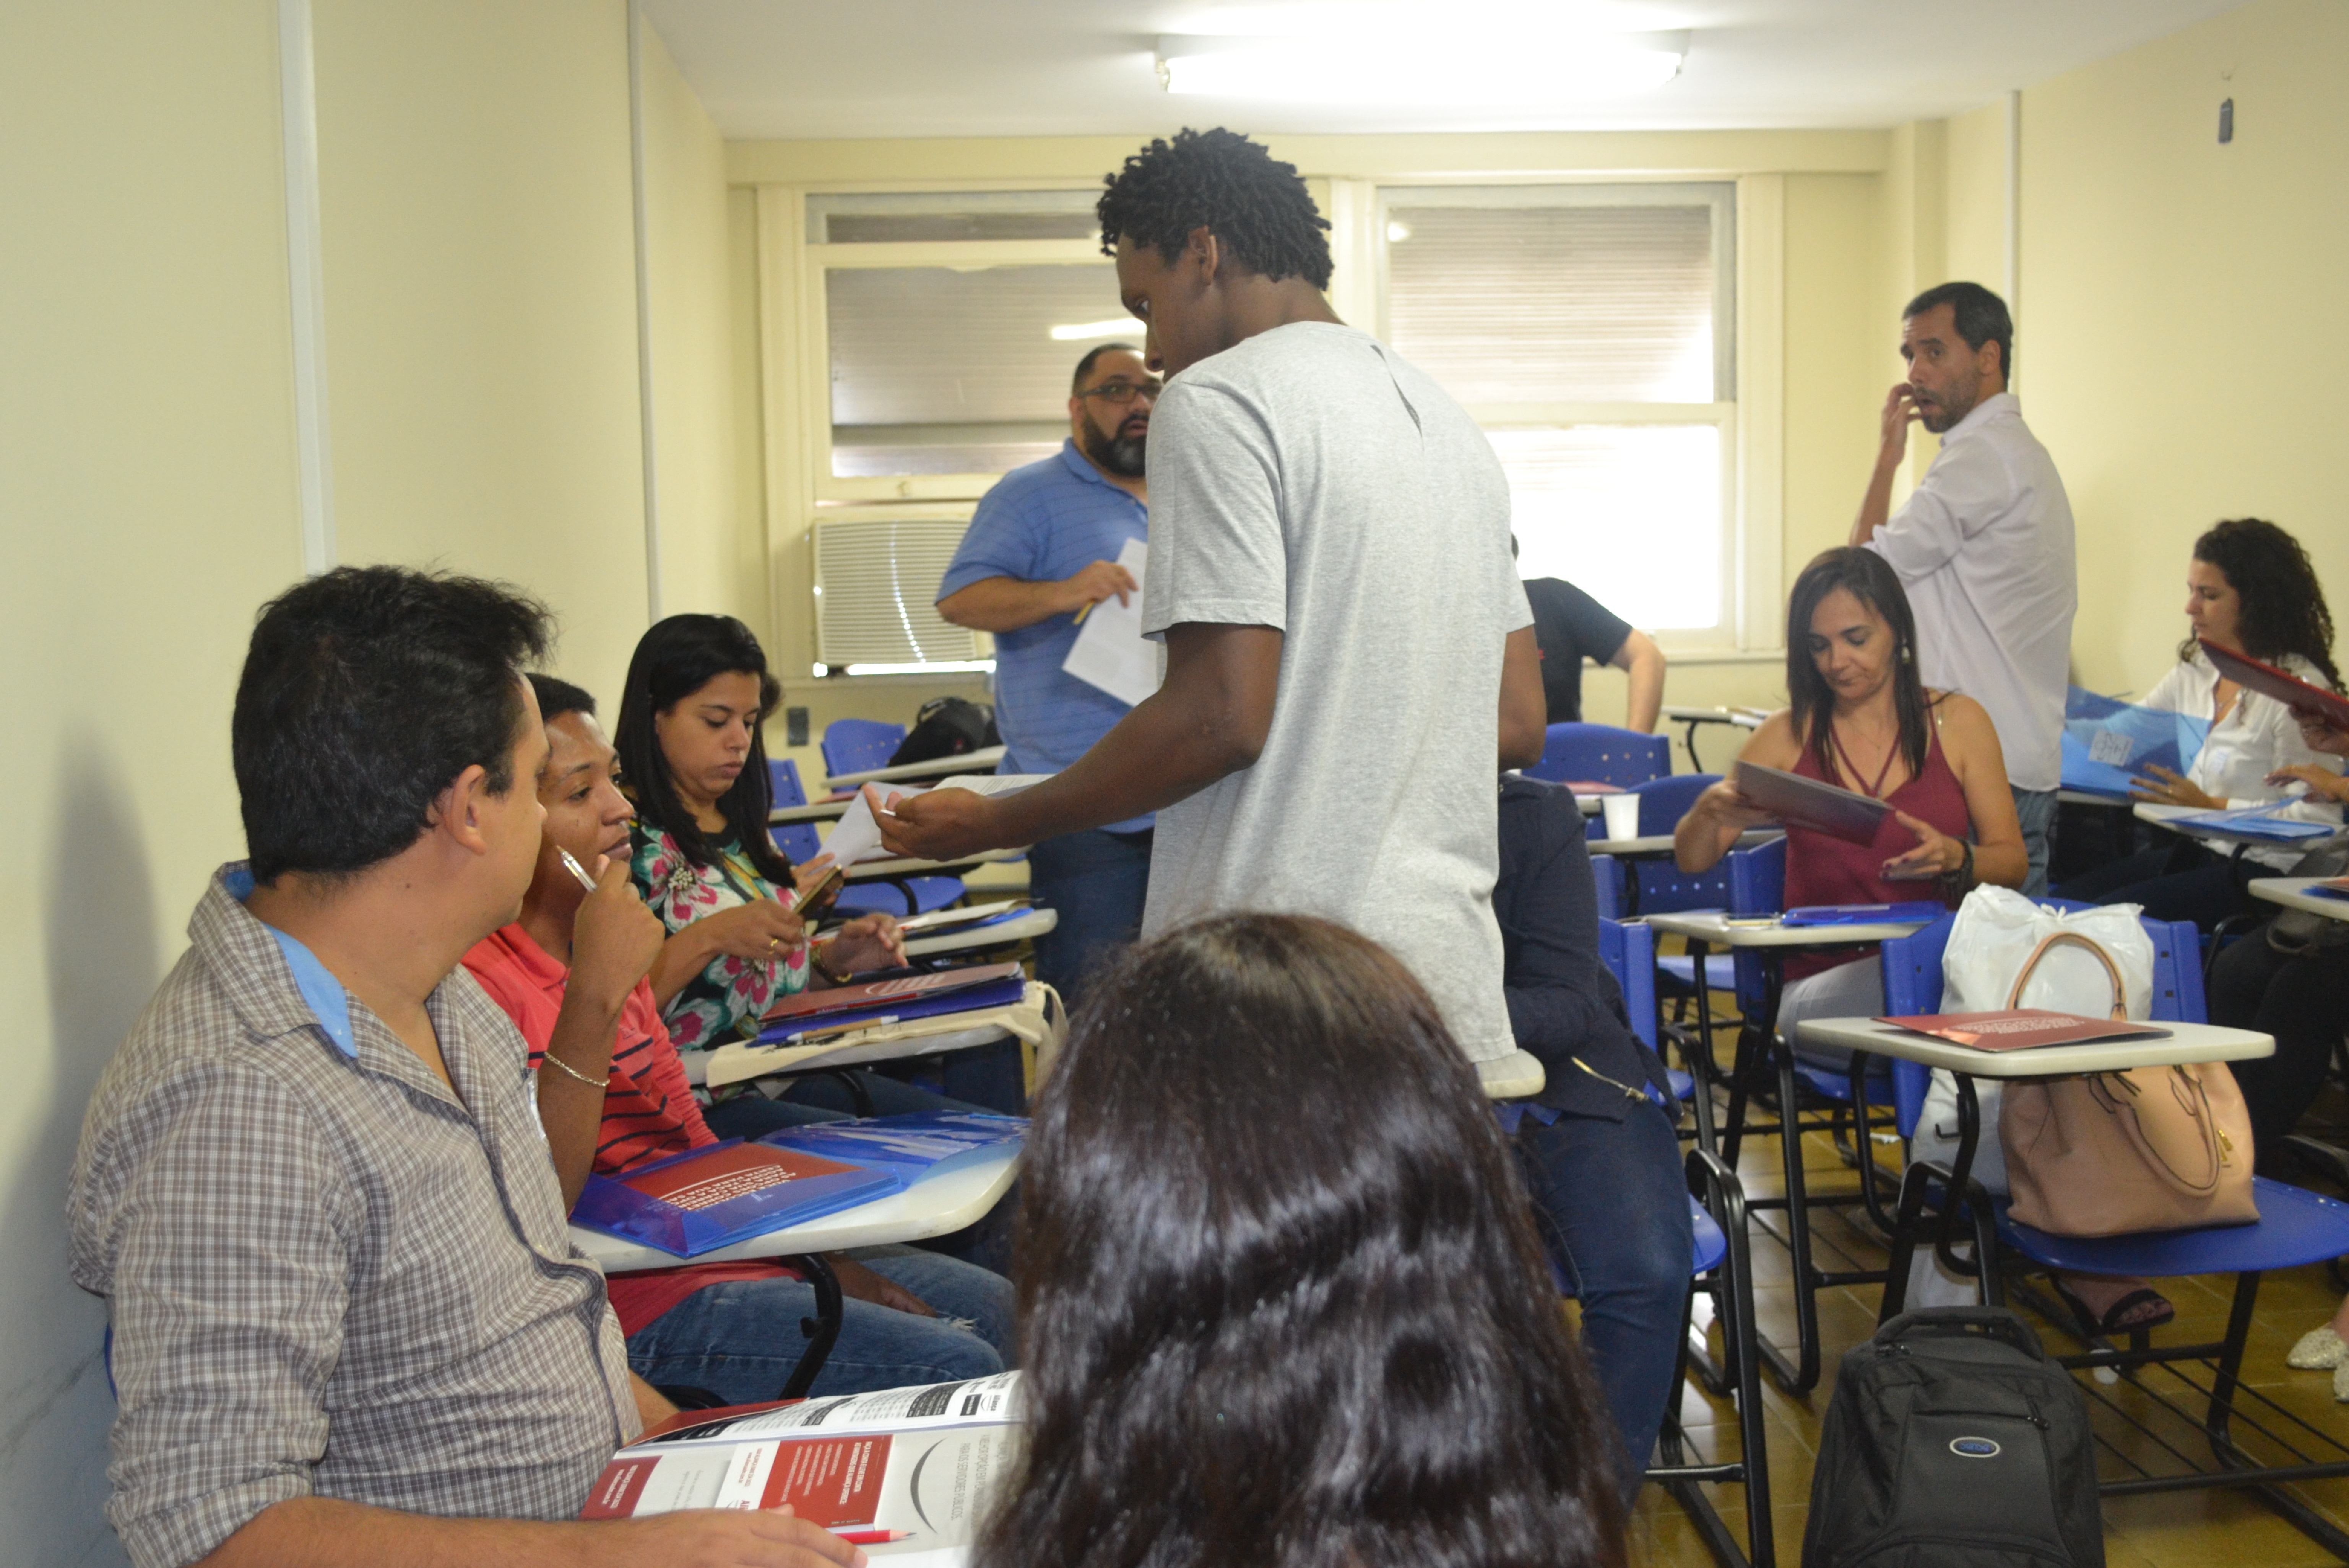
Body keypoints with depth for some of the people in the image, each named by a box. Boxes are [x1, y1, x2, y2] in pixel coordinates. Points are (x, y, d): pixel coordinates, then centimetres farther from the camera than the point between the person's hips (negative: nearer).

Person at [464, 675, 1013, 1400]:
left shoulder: (592, 948, 13)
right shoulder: (475, 979, -18)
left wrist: (820, 1252, 7)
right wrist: (595, 997, -32)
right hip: (634, 1297, -10)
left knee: (997, 1307, 9)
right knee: (957, 1372, -16)